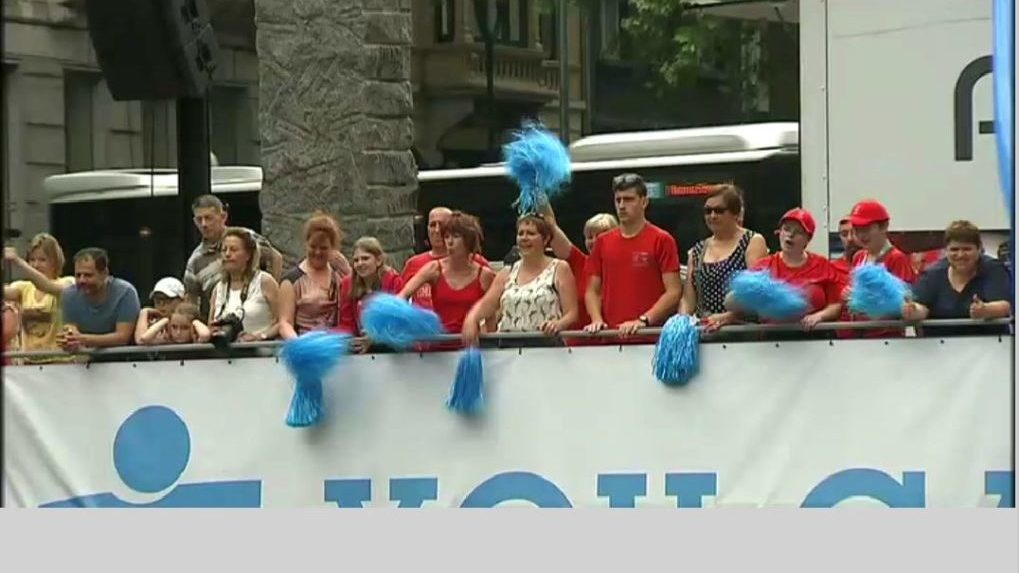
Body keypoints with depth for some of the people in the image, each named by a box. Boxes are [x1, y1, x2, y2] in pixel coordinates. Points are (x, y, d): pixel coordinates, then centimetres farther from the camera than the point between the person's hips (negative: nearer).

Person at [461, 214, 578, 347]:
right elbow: (486, 304, 8)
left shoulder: (559, 269, 7)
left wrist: (558, 324, -20)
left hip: (545, 345, -3)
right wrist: (471, 320, -14)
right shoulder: (507, 273, 19)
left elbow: (571, 313, 2)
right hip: (508, 347, 3)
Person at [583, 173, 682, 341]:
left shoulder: (661, 240, 0)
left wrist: (643, 320, -16)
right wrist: (597, 320, -3)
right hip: (610, 338, 3)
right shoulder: (602, 242, 13)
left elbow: (673, 292, -5)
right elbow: (592, 291, 15)